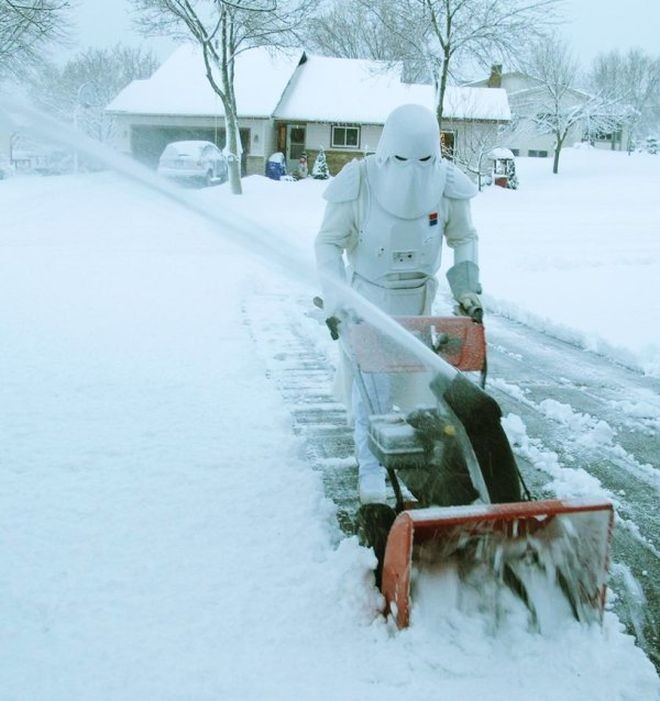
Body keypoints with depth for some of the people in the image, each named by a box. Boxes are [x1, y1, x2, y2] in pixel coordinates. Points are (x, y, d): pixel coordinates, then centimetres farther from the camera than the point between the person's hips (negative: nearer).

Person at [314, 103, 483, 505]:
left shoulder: (448, 184, -17)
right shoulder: (358, 182, -25)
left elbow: (464, 238, 0)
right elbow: (329, 242, -15)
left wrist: (467, 288, -10)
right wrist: (337, 300, -25)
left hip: (419, 295, 3)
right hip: (369, 294, -3)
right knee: (371, 381, -4)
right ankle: (371, 467, 7)